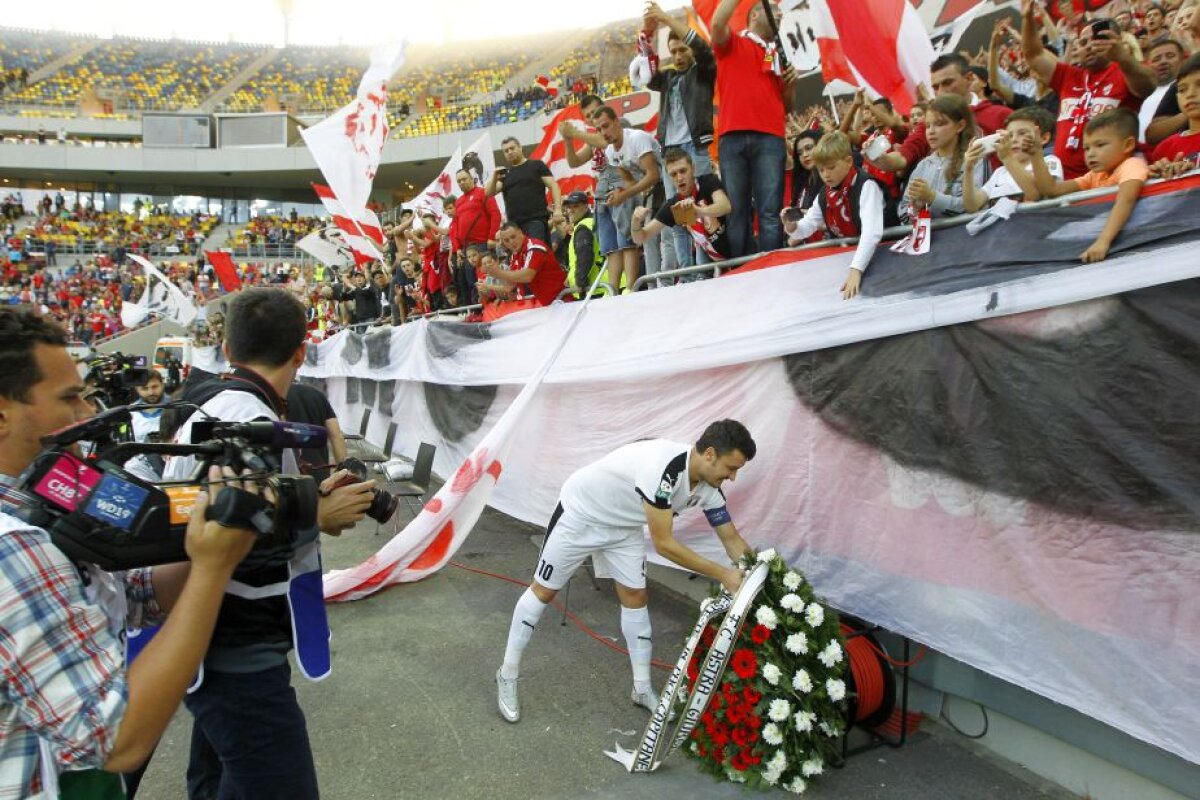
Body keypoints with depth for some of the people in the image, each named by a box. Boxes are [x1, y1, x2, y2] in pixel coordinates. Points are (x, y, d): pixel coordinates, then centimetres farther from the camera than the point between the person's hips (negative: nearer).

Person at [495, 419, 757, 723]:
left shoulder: (707, 487, -14)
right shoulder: (663, 465, -40)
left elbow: (732, 539, -2)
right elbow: (663, 544, -36)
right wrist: (722, 574, -32)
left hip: (624, 525, 7)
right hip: (581, 512, -7)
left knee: (635, 597, 8)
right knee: (543, 591, 6)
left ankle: (642, 689, 23)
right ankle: (507, 675, 22)